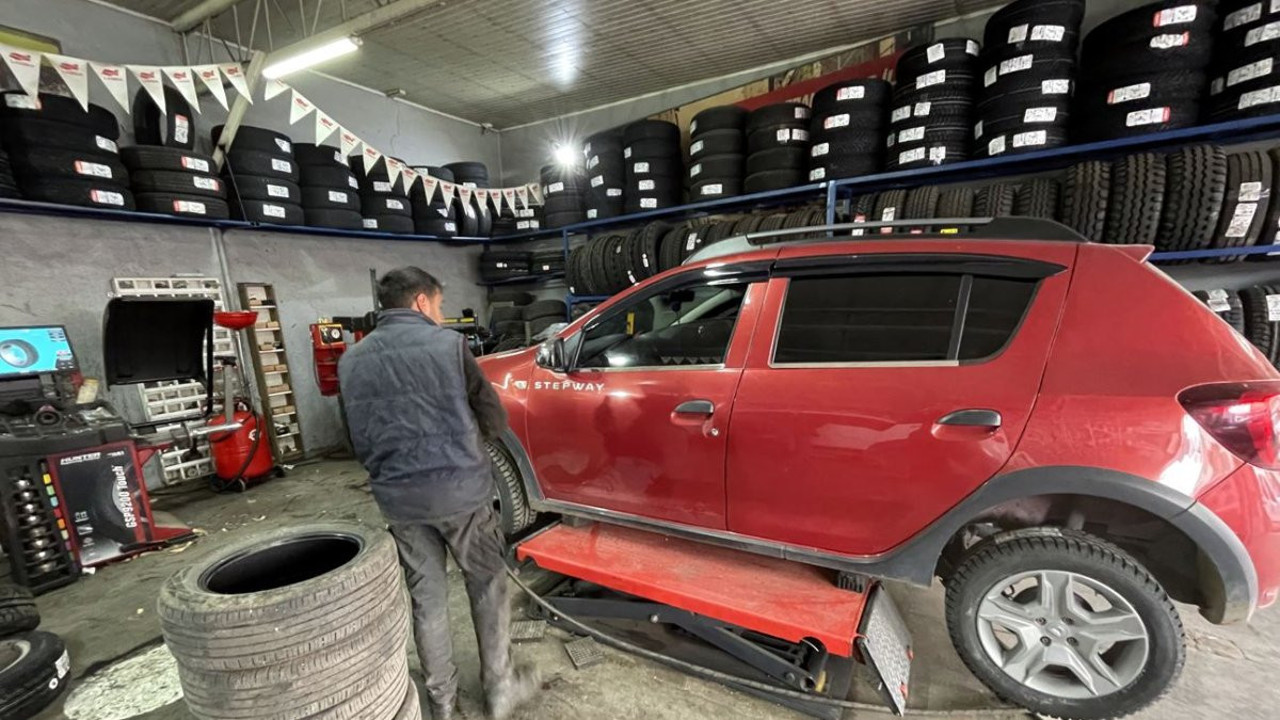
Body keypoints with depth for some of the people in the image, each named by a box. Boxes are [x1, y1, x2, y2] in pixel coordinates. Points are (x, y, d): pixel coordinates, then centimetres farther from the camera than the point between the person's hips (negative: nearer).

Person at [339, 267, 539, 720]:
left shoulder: (351, 361, 5)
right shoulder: (447, 344, -10)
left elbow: (360, 440, 12)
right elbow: (494, 420, -4)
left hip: (398, 499, 4)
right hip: (459, 488, -4)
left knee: (426, 597, 18)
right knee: (487, 584, 15)